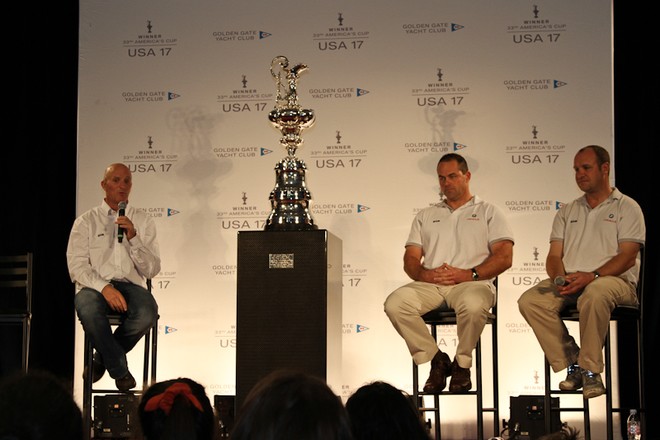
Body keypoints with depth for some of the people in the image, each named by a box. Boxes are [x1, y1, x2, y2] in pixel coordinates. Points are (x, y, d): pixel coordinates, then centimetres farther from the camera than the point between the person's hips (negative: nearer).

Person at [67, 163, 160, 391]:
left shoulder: (143, 221, 13)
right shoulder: (86, 222, 9)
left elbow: (152, 270, 5)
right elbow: (77, 267, -1)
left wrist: (133, 238, -10)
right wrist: (104, 287, -19)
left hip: (131, 285, 2)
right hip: (94, 286, -1)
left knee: (147, 313, -33)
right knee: (89, 310, -38)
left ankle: (103, 357, -4)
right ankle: (120, 370, -14)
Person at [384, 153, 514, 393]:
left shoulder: (488, 212, 16)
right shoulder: (425, 216, 27)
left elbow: (504, 257, 3)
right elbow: (410, 259, 17)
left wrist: (470, 274, -13)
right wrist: (424, 274, -7)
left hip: (471, 283, -3)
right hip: (430, 284, 4)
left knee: (473, 305, -41)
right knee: (395, 303, -29)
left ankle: (462, 364, -14)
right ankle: (436, 361, -12)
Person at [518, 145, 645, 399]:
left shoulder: (626, 207, 8)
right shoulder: (567, 212, 24)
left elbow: (628, 256, -4)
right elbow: (554, 256, 15)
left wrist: (592, 276, -20)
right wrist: (560, 278, -10)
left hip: (615, 280, -5)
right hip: (569, 283, 5)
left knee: (594, 294, -41)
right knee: (530, 301, -25)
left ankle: (590, 370, -28)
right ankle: (572, 366, -19)